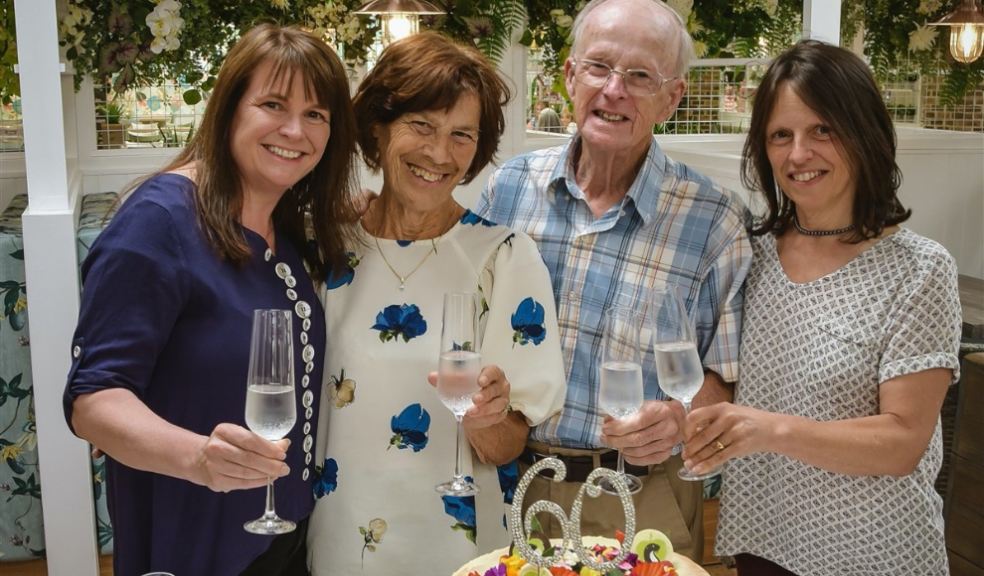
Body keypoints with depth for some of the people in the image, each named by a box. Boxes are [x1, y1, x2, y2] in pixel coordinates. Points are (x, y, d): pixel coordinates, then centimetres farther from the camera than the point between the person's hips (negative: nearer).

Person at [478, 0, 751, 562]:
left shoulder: (716, 220, -10)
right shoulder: (509, 186, -1)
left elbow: (727, 375, -5)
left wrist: (680, 417, -23)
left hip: (639, 500, -2)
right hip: (508, 484, 3)